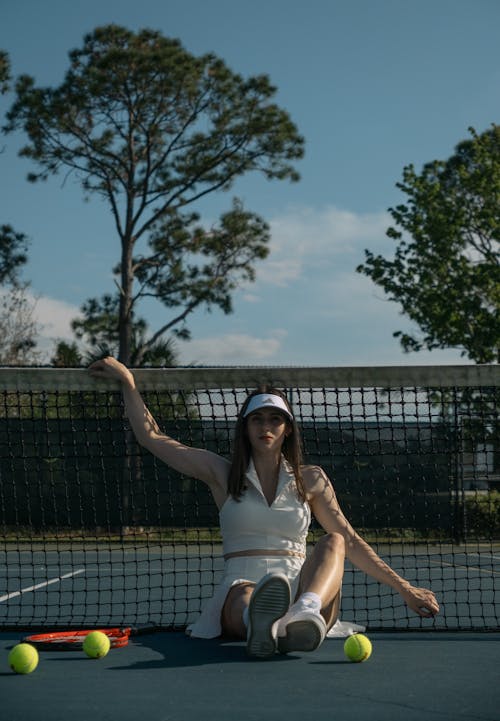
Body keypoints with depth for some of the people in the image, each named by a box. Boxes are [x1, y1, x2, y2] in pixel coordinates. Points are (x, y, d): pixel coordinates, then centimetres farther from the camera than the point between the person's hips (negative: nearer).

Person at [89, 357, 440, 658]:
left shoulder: (311, 479, 16)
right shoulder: (222, 474, 15)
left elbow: (348, 541, 14)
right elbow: (151, 436, 15)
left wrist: (404, 588, 7)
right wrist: (128, 381, 10)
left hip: (302, 587, 2)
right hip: (242, 588, -1)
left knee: (332, 543, -29)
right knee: (246, 596, -39)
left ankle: (303, 614, -60)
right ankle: (261, 623, -76)